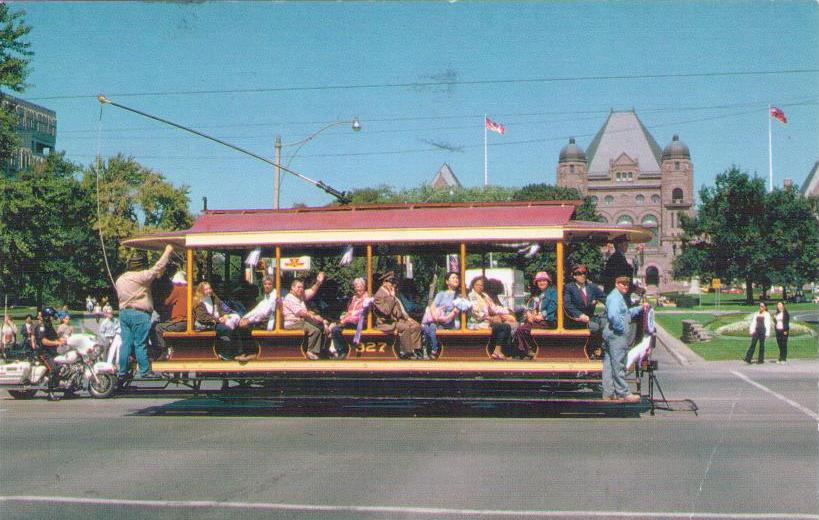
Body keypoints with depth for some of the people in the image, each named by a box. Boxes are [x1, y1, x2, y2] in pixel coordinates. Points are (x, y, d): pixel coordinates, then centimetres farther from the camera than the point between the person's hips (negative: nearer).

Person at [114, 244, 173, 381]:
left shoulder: (120, 279, 13)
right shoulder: (141, 276, -12)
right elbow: (157, 268, -12)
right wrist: (167, 252, -4)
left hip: (124, 312, 7)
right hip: (139, 314, -7)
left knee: (126, 343, 8)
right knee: (140, 344, -3)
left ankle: (122, 372, 10)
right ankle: (145, 371, 2)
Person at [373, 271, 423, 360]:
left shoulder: (390, 293, 17)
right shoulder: (380, 295, -15)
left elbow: (399, 308, 25)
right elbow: (386, 311, -28)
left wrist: (407, 318, 13)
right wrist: (392, 297, -22)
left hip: (397, 319, 10)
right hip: (386, 323, -10)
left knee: (416, 325, -2)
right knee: (405, 327, -30)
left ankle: (415, 349, -3)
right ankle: (408, 353, -23)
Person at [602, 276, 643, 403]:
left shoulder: (619, 297, 20)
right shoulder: (615, 297, -14)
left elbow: (626, 313, 30)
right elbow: (613, 316, -29)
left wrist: (640, 308, 24)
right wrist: (621, 328, -19)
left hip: (610, 334, 11)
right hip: (617, 335, -11)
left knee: (609, 365, 11)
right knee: (618, 365, -6)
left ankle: (609, 393, 15)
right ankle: (624, 394, -1)